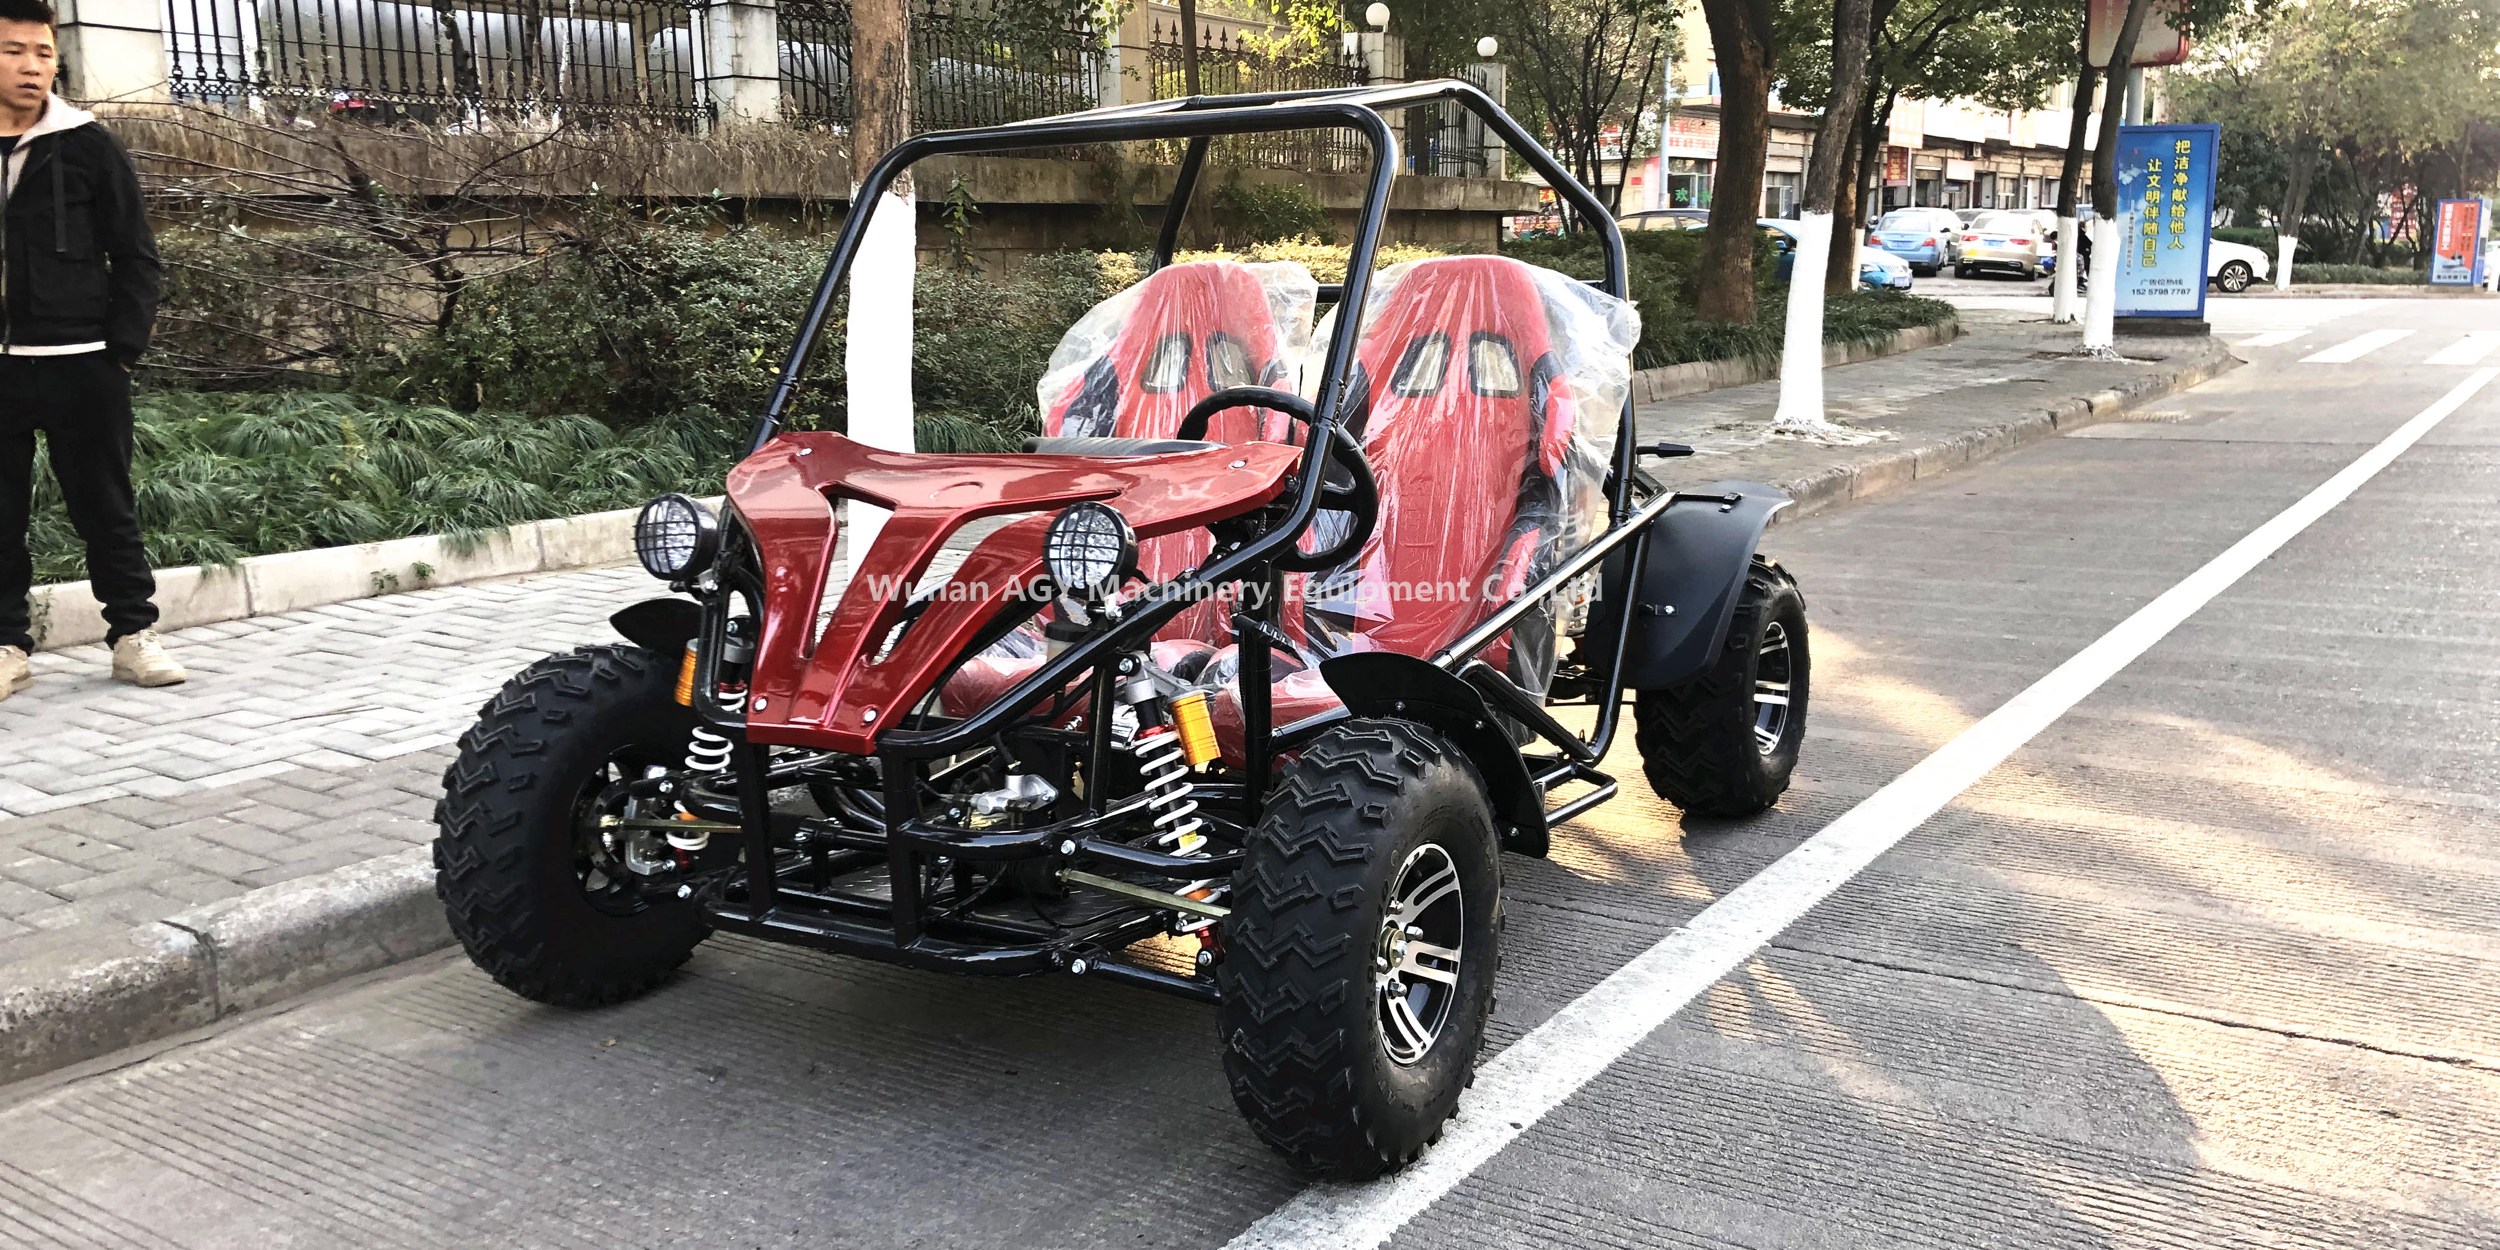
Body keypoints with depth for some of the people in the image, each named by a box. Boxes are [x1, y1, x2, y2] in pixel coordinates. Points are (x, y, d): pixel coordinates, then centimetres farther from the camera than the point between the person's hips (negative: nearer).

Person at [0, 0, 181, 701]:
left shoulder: (88, 148, 3)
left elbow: (135, 255, 3)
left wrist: (124, 348, -5)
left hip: (82, 362, -2)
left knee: (104, 504, 4)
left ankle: (133, 634, 12)